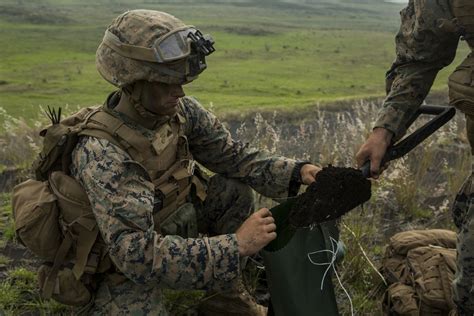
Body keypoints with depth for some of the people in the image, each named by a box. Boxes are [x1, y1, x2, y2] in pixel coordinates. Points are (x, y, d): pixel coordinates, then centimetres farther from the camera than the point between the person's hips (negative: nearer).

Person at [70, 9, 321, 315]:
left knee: (235, 191, -6)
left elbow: (231, 154, -3)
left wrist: (297, 171, -19)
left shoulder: (179, 111, -14)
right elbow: (138, 254, -40)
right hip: (121, 265, -7)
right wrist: (236, 245, -39)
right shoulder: (102, 154, -35)